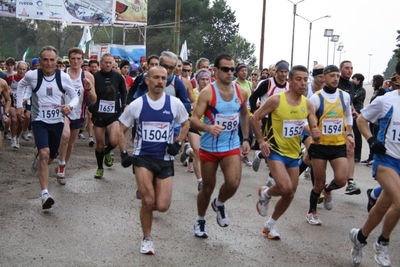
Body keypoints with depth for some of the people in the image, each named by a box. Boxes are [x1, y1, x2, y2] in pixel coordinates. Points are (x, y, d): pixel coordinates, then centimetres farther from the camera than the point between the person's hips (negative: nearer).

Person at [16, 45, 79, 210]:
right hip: (39, 121, -2)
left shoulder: (64, 77, -9)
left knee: (49, 159, 16)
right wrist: (19, 105, 12)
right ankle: (45, 194, -26)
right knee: (44, 154, -25)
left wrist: (70, 106, -21)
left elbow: (75, 96, 0)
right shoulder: (32, 76, -10)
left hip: (57, 122, 3)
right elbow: (20, 85, 13)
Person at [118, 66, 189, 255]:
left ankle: (147, 206, 33)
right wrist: (123, 153, -2)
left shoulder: (174, 103, -4)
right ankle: (147, 239, 12)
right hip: (142, 157, -1)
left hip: (165, 159, 1)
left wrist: (178, 143, -1)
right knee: (148, 201, -12)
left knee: (162, 207, -5)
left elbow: (186, 123, 13)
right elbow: (121, 130, 7)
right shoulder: (136, 105, -5)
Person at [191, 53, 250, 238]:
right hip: (209, 148, -2)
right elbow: (194, 120, -19)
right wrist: (209, 128, -39)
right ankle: (200, 220, 34)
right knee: (208, 187, 9)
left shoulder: (241, 92, 0)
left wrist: (246, 138, 11)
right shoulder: (207, 92, -14)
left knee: (233, 183, -17)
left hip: (231, 147, 2)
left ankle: (219, 204, 17)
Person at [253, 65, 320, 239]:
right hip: (276, 151, -6)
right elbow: (255, 118, -8)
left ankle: (270, 225, 32)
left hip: (294, 154, 6)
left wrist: (316, 135, -21)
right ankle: (265, 193, 11)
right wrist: (261, 141, -13)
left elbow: (314, 129, 2)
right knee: (285, 188, -25)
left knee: (290, 194, 11)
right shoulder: (276, 100, -16)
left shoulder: (308, 104, -3)